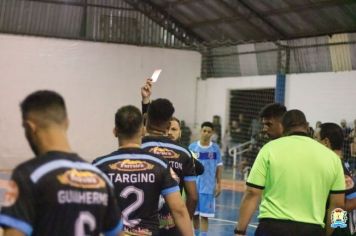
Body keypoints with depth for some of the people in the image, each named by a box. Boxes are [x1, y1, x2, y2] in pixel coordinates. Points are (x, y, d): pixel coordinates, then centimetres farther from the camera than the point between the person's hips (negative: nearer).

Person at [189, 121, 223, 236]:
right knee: (195, 214, 11)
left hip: (209, 187, -1)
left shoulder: (215, 148, -1)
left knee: (205, 215, -3)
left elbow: (219, 167, 4)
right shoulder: (192, 147, -1)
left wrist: (219, 184, 1)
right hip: (194, 186, 1)